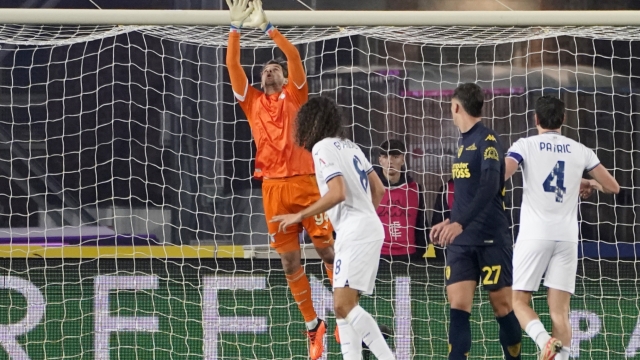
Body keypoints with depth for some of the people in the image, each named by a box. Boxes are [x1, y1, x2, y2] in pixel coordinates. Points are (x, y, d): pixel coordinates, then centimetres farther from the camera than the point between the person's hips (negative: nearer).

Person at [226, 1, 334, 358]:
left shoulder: (294, 95, 11)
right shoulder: (252, 100, 16)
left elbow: (294, 55, -1)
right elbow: (233, 64, 8)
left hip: (305, 181, -3)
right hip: (273, 187, 3)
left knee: (328, 250, -3)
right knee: (290, 261, 3)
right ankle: (313, 325, 13)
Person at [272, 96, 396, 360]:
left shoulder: (323, 147, -8)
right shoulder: (349, 146, 19)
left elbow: (337, 193, -20)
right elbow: (378, 189, 22)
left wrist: (300, 216, -12)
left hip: (355, 231, -10)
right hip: (369, 228, 10)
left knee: (343, 306, -16)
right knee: (345, 307, 10)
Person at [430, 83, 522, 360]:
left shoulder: (487, 140, -10)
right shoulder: (464, 142, 15)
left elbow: (489, 187, -23)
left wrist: (460, 223, -30)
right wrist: (449, 222, 26)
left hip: (491, 239, -7)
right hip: (461, 241, 7)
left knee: (502, 306, 2)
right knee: (458, 306, -6)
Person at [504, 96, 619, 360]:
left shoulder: (526, 145, 0)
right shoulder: (580, 151, 8)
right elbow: (612, 187, 15)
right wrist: (589, 184, 33)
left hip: (535, 233, -2)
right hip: (567, 236, 2)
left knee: (519, 301, 5)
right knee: (560, 310, 2)